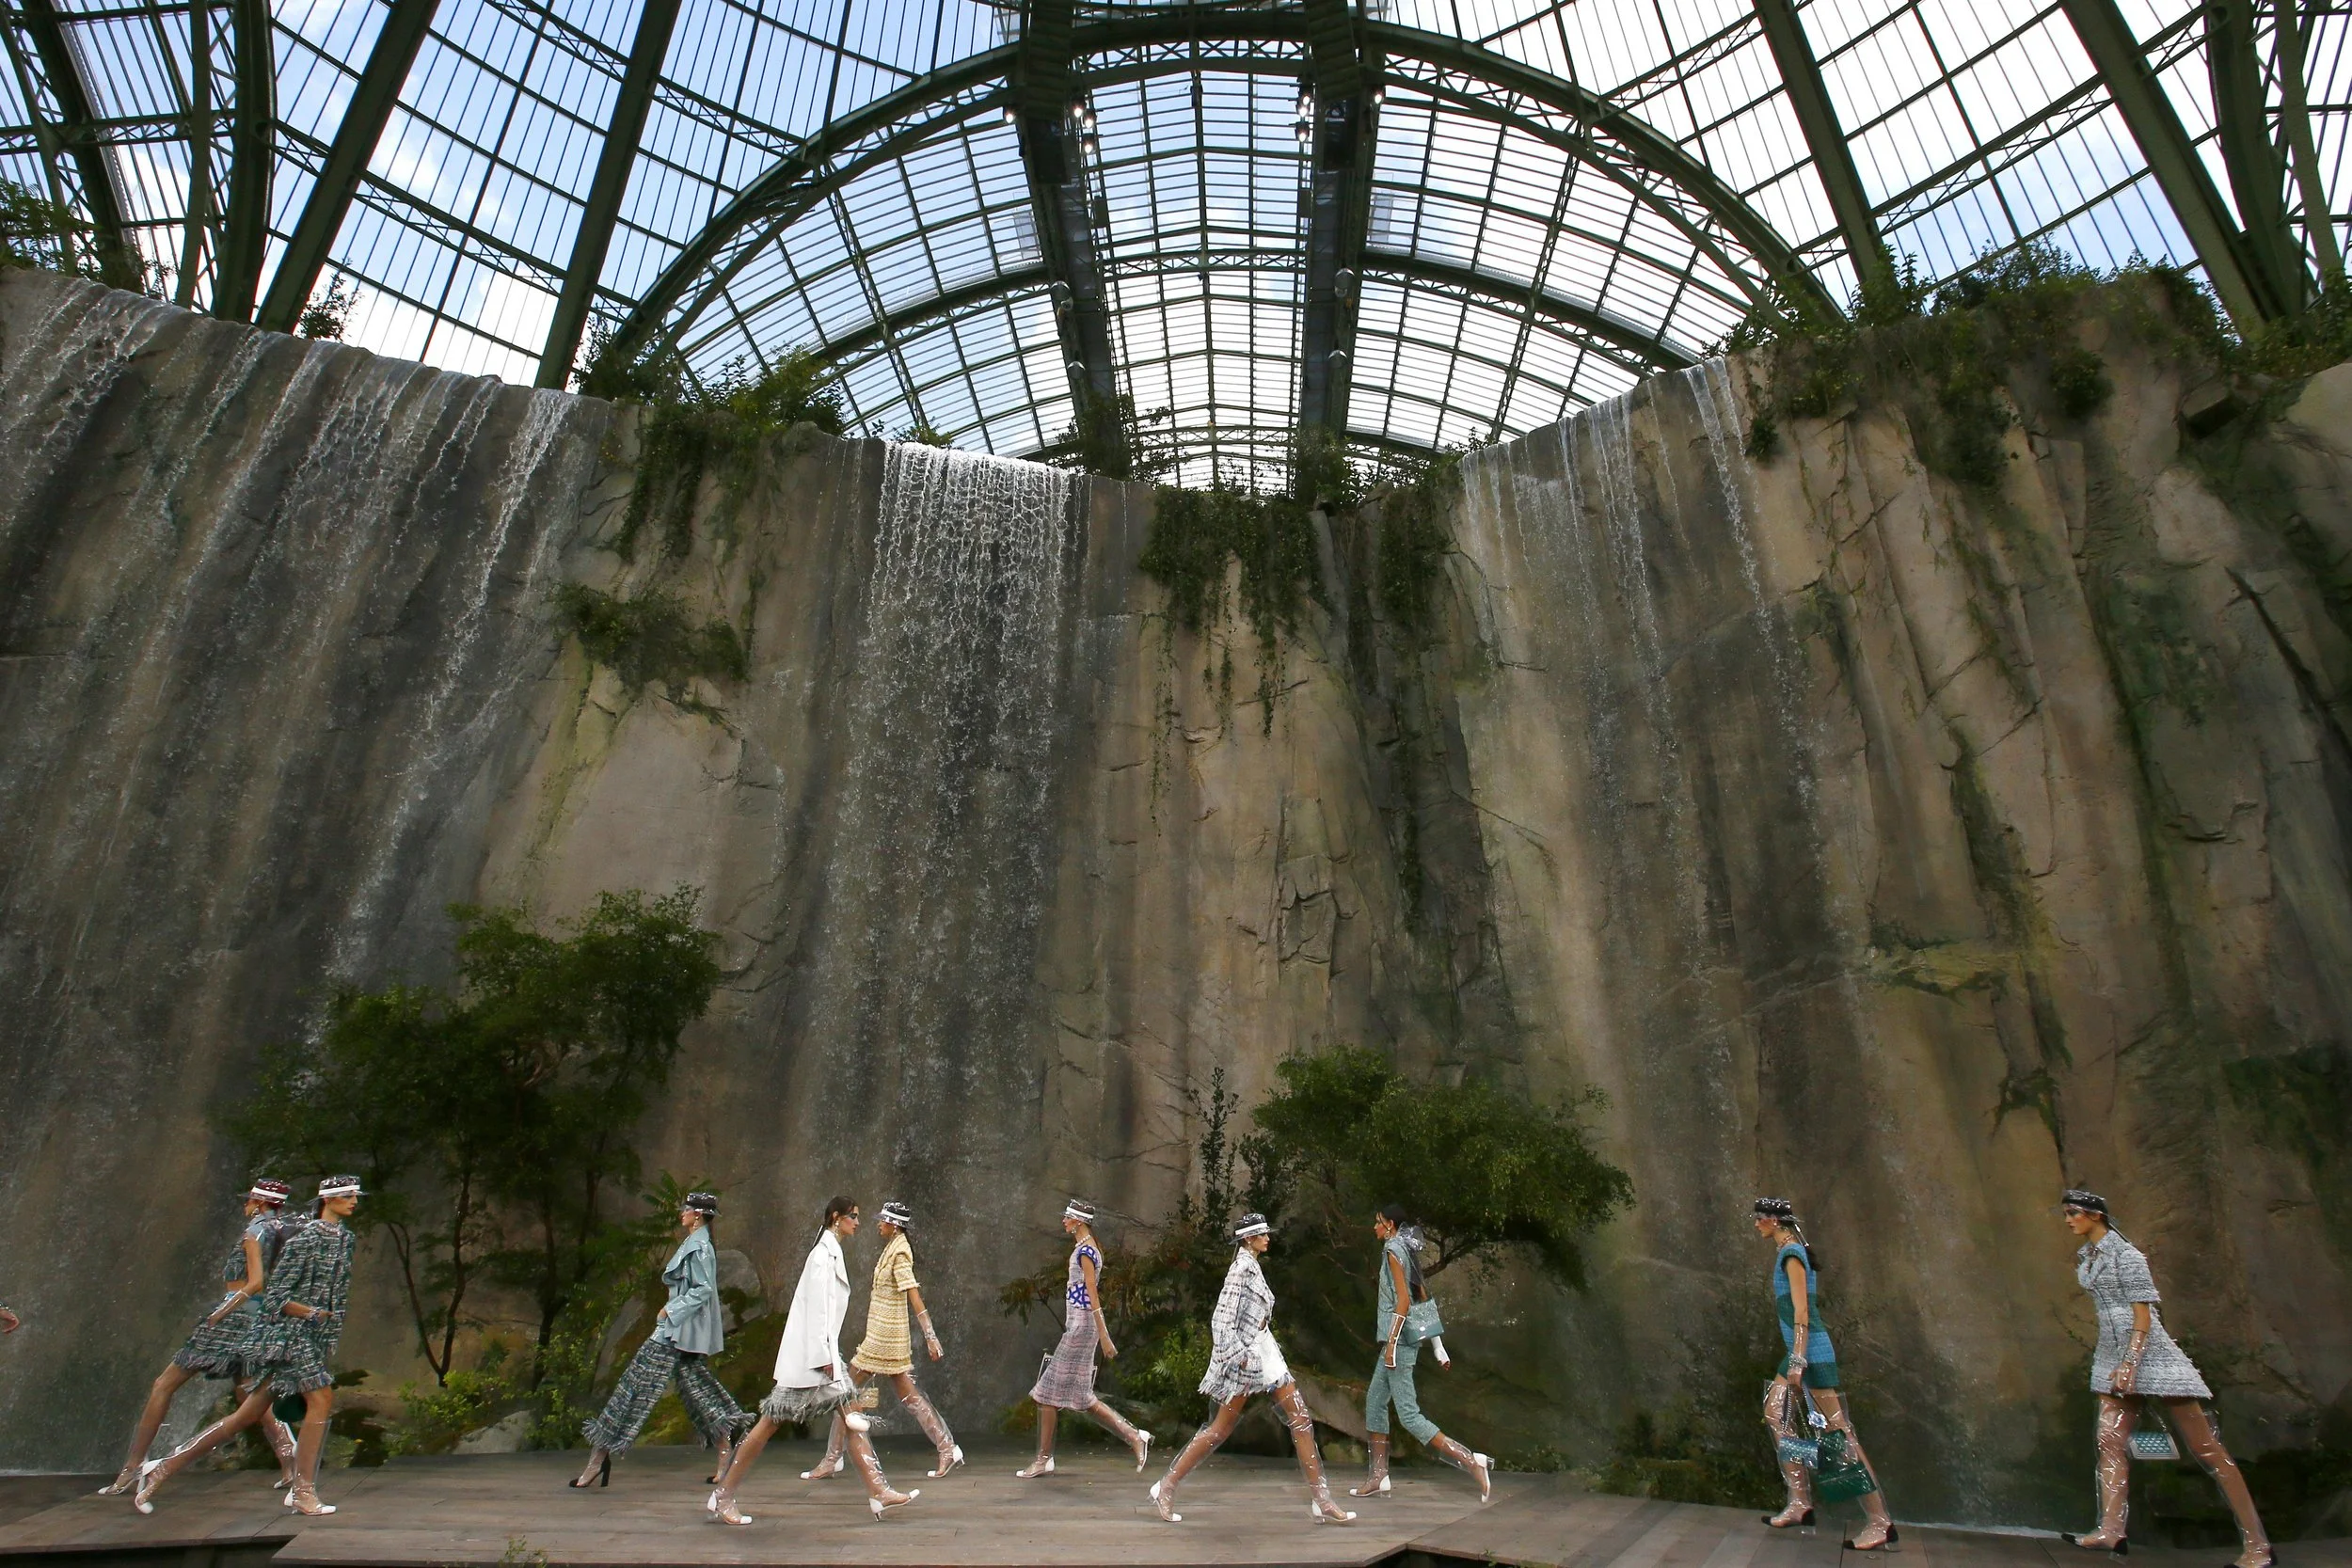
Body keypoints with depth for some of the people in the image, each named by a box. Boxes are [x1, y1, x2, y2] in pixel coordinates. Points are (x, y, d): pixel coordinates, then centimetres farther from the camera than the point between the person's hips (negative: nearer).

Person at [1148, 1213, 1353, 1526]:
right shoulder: (1242, 1267, -16)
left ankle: (1321, 1501, 7)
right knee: (1222, 1428, -1)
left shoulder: (1252, 1266, 12)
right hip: (1245, 1355, -9)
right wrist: (1236, 1356, -22)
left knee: (1301, 1419, 4)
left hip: (1264, 1352, 9)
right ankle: (1166, 1486, 12)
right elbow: (1222, 1317, -21)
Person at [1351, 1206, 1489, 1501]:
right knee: (1374, 1401, 14)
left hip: (1399, 1338, -10)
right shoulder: (1407, 1250, 15)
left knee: (1408, 1414, -9)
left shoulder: (1393, 1250, -12)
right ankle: (1378, 1477, 16)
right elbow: (1423, 1296, 17)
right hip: (1409, 1336, 10)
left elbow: (1403, 1298, -19)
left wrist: (1391, 1342, -20)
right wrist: (1436, 1343, 20)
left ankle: (1471, 1462, -12)